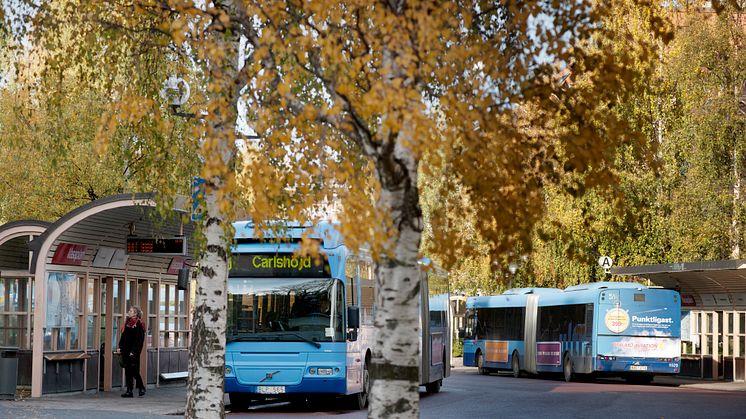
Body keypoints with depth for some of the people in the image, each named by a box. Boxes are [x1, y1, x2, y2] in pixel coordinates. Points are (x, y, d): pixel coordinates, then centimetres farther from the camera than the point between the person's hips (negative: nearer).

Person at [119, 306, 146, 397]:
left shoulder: (139, 324, -9)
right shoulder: (127, 323, 14)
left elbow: (139, 340, -13)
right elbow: (123, 338, 18)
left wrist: (133, 351, -18)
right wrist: (120, 348, 8)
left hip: (134, 352, -7)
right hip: (126, 351, 7)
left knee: (134, 371, -6)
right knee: (127, 371, 5)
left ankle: (141, 388, 11)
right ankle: (129, 391, 7)